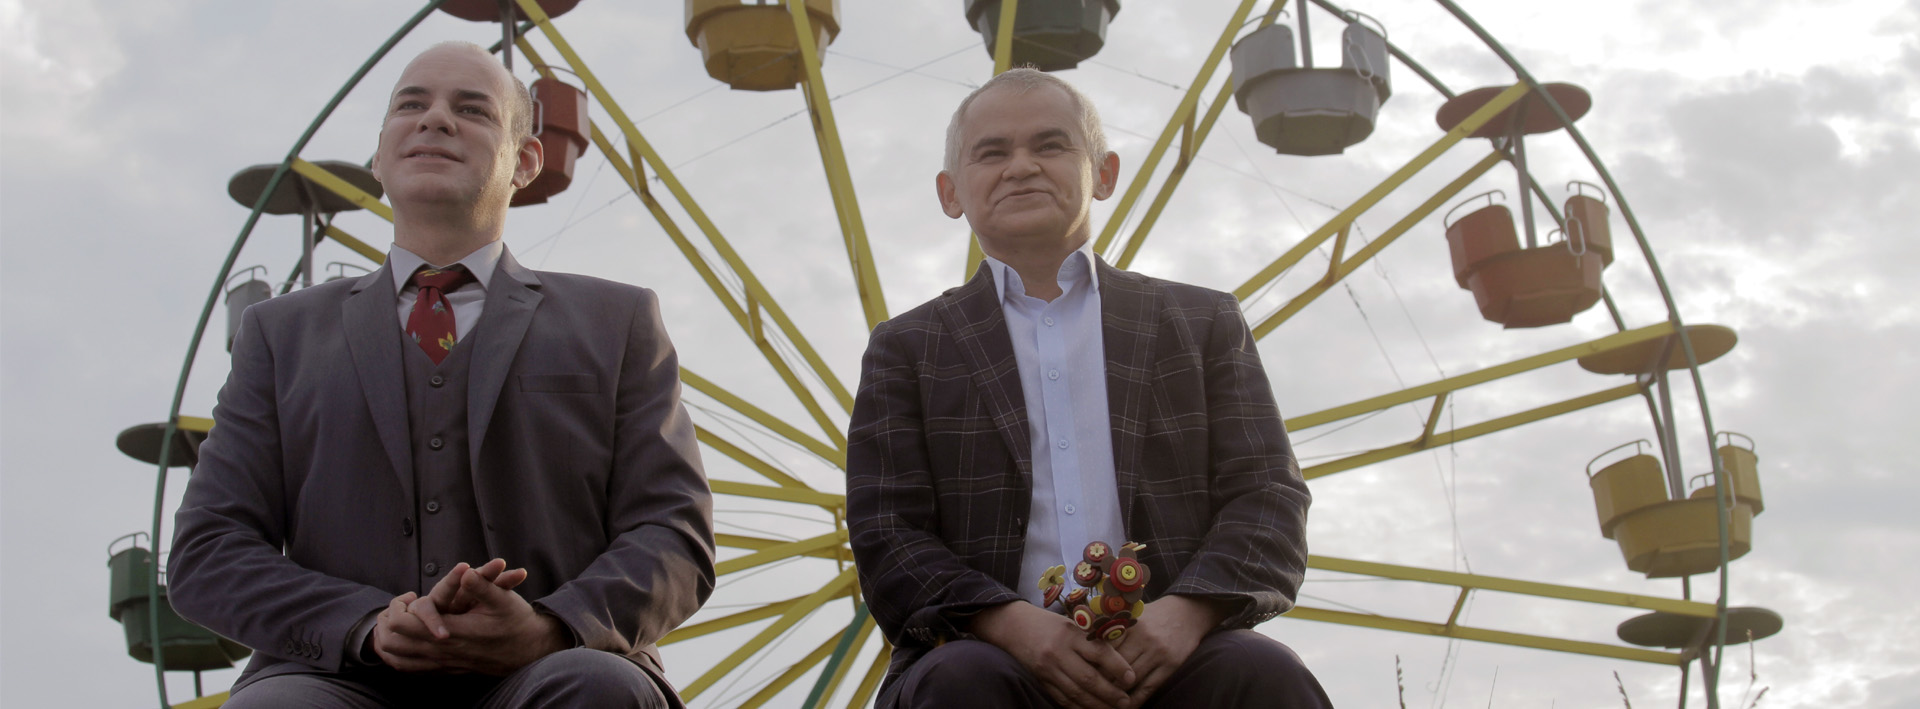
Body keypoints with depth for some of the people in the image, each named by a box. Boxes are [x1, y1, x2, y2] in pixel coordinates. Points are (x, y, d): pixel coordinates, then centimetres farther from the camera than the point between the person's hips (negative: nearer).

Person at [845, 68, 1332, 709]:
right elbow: (887, 537, 5)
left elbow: (1268, 497, 9)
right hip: (986, 651, 0)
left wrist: (1185, 612, -13)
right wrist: (1015, 625, -16)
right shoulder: (907, 349, 16)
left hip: (1163, 654, 1)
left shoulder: (1204, 325, 19)